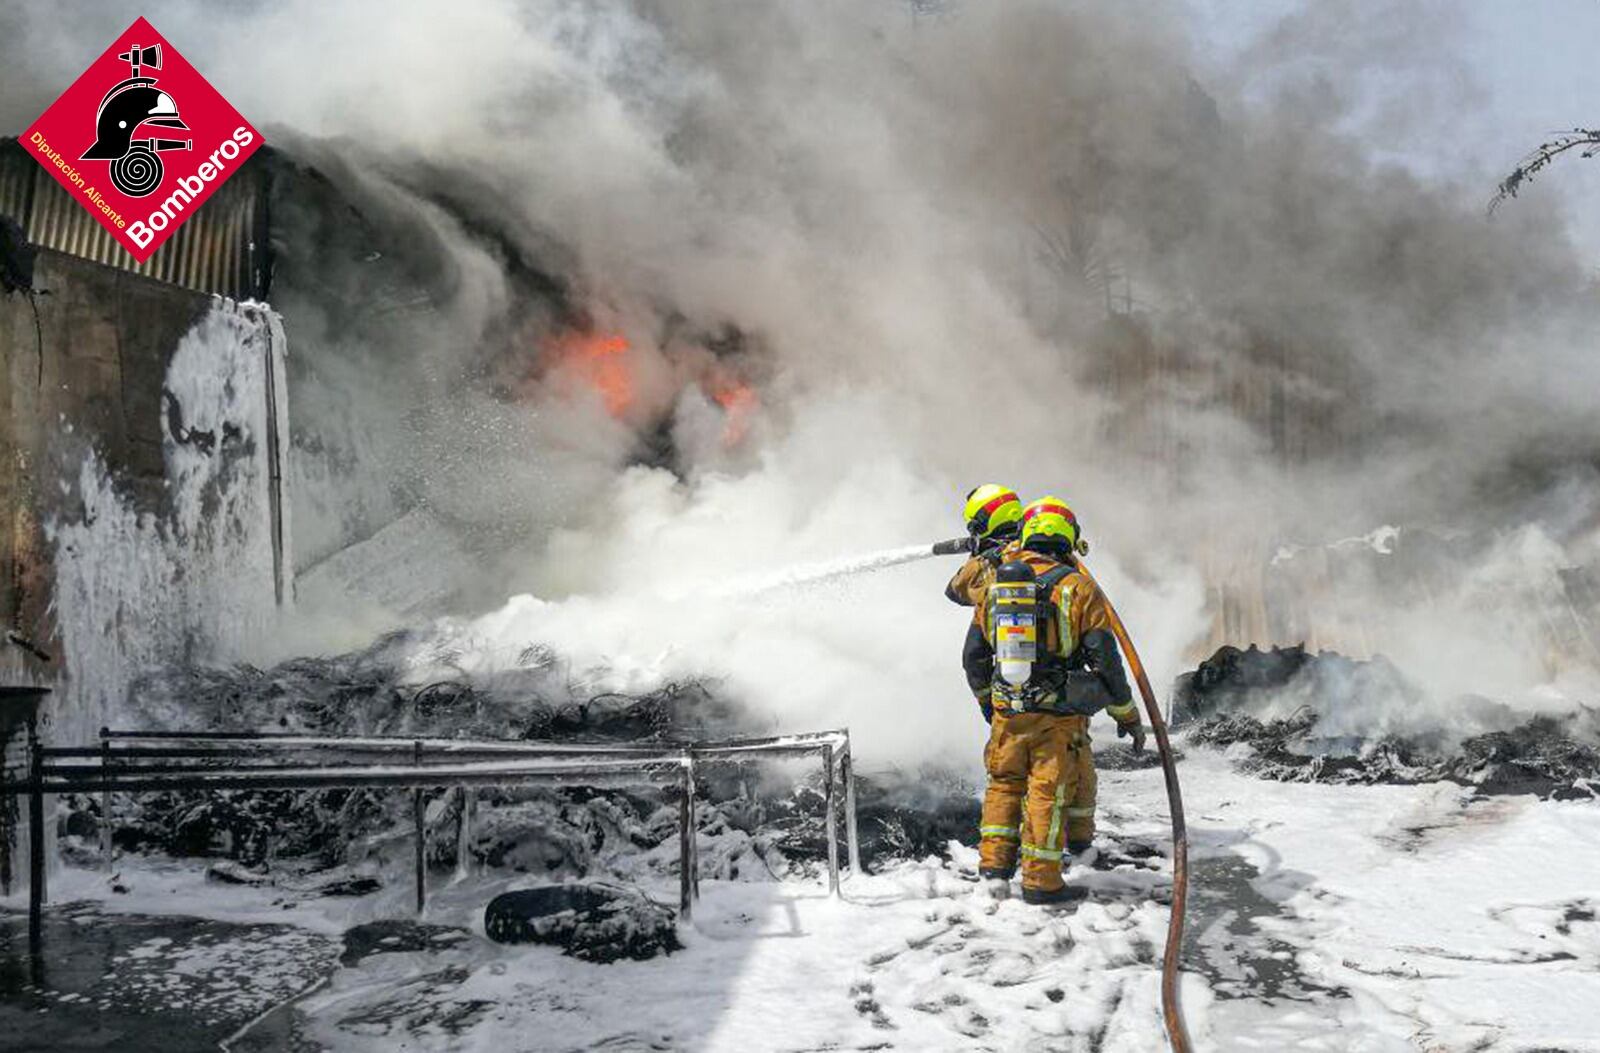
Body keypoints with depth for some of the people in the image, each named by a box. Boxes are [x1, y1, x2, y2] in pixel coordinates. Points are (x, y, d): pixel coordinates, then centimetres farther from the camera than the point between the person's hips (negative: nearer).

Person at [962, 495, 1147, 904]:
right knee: (1050, 791, 3)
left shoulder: (996, 585, 4)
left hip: (1007, 712, 4)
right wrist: (1126, 714, 3)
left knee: (1005, 782, 19)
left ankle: (994, 861, 16)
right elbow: (1105, 658, -8)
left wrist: (987, 700, 28)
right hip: (1059, 716, -3)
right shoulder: (1077, 587, -9)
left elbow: (973, 655, 11)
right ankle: (1041, 880, 6)